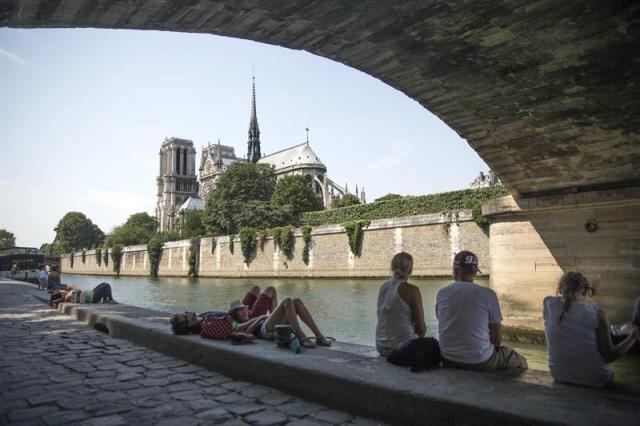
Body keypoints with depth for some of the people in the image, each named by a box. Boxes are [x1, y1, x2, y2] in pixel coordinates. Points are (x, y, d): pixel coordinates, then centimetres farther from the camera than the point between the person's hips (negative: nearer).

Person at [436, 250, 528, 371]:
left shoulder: (441, 294, -3)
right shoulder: (488, 294, -12)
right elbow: (498, 339, -7)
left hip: (448, 360, 4)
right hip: (480, 362, -4)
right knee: (520, 362, 25)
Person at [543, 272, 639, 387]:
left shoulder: (549, 303, -9)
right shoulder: (597, 314, -17)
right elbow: (610, 356, -11)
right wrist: (632, 337, 1)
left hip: (559, 375, 3)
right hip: (593, 379, -3)